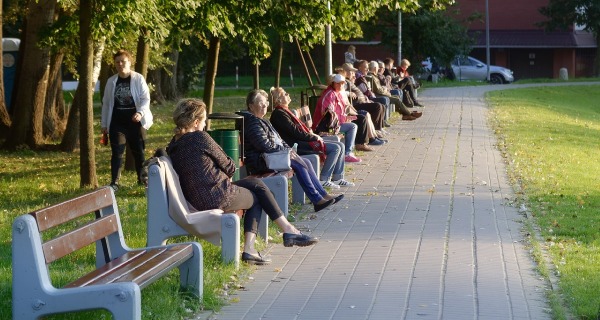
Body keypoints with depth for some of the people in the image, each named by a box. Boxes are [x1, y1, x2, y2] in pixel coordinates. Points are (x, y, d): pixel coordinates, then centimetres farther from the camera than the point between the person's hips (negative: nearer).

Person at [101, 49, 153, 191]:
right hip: (117, 123, 1)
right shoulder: (111, 81, 6)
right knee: (117, 153, -3)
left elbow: (145, 98, -8)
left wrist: (140, 112, -26)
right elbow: (106, 103, 11)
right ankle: (114, 182, -1)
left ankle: (142, 179, 23)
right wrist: (104, 123, 11)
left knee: (139, 152, 8)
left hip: (135, 122, -1)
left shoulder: (138, 79, -3)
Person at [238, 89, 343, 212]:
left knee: (306, 162, -2)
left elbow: (278, 139, 24)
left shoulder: (263, 121, 21)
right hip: (260, 160, -10)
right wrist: (285, 150, -13)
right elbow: (265, 145, -21)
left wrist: (288, 149, 5)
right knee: (298, 163, -22)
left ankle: (323, 194, -4)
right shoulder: (252, 122, -13)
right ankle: (317, 200, -23)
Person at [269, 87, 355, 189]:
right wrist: (314, 137, -11)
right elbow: (296, 132, -19)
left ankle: (337, 178, 9)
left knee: (340, 145, 6)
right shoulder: (279, 114, -14)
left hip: (301, 140, 11)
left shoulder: (284, 111, 18)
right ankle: (324, 179, -12)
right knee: (335, 148, -18)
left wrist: (311, 134, 3)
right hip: (297, 145, -11)